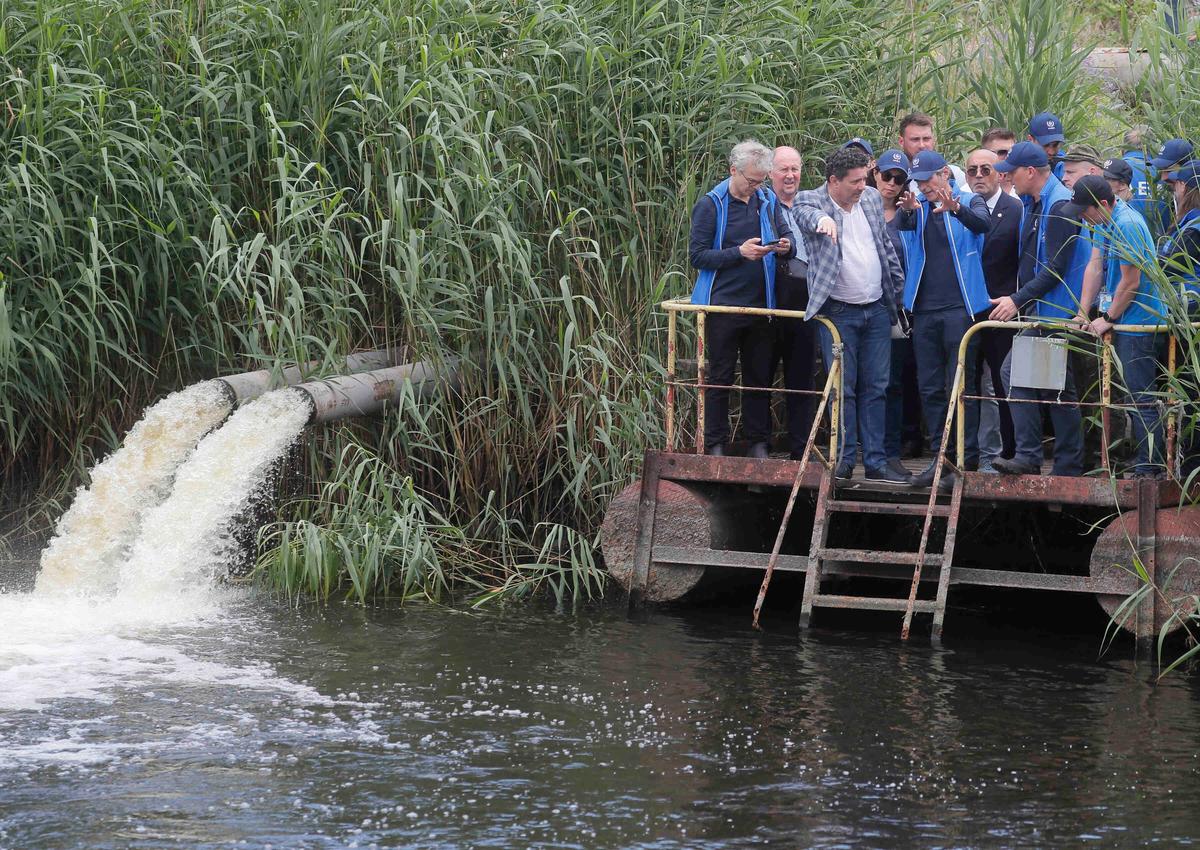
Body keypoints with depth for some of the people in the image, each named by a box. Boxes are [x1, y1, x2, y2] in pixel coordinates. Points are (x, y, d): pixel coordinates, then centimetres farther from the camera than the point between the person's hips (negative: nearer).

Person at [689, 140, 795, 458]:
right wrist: (739, 253, -21)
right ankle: (715, 446, 8)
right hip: (722, 306, -4)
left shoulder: (768, 201, 7)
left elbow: (786, 237, 15)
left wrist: (786, 247, -11)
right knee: (719, 379, 2)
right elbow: (697, 256, -10)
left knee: (759, 377, 8)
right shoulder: (711, 205, -6)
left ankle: (759, 444, 16)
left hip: (760, 306, 4)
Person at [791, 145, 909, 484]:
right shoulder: (811, 201, -8)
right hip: (838, 312, -5)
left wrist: (900, 288, 15)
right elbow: (807, 214, -32)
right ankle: (844, 460, 7)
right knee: (843, 389, -2)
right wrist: (823, 219, -55)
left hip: (877, 309, 5)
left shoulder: (871, 198, 7)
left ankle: (875, 461, 11)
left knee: (875, 388, 6)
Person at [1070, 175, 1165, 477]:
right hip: (1123, 324, 10)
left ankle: (1149, 467, -5)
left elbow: (1130, 283, -19)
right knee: (1134, 395, 14)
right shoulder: (1103, 222, 8)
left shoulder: (1127, 225, -21)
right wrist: (1083, 313, 4)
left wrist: (1108, 319, -10)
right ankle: (1141, 461, 20)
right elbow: (1095, 266, 10)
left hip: (1139, 323, -10)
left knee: (1141, 397, -7)